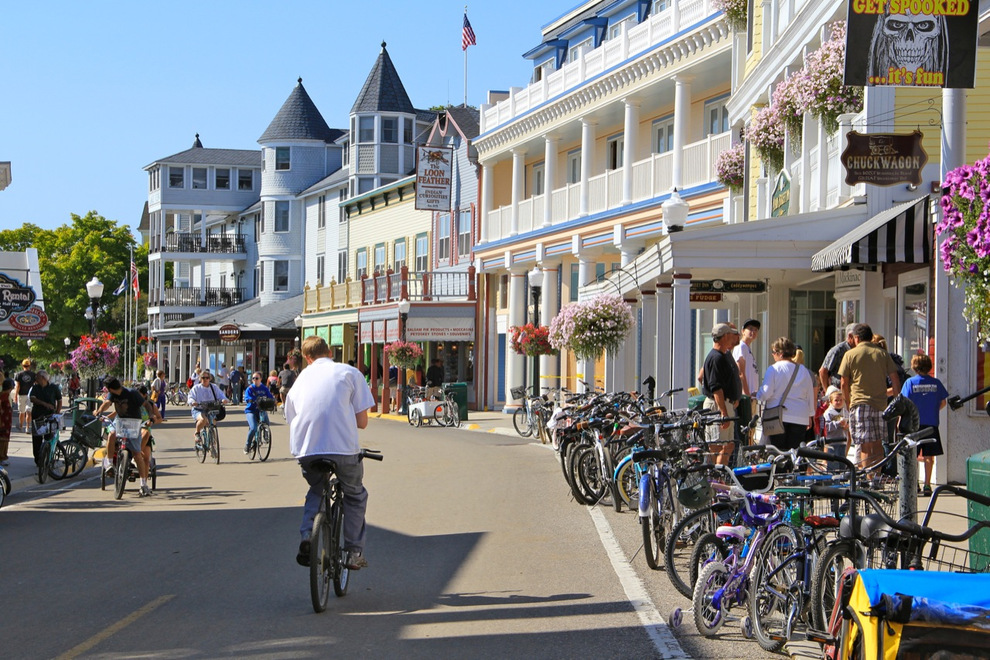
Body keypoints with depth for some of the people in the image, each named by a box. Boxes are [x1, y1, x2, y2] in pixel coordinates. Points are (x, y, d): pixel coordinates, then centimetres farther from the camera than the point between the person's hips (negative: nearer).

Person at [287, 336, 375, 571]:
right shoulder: (350, 373, 10)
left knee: (316, 491, 31)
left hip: (305, 450, 3)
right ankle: (354, 552, 16)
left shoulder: (301, 378, 21)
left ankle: (307, 538, 9)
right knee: (355, 495, 23)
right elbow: (362, 421, 6)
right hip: (343, 449, -3)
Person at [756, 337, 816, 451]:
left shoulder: (773, 369, -5)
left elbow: (765, 393, -9)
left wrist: (757, 395, 12)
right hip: (800, 419, 4)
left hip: (778, 417, -4)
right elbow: (810, 396, 17)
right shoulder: (804, 371, 11)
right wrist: (810, 415, 26)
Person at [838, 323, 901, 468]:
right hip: (880, 404, 4)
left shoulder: (850, 354, 0)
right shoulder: (883, 354, 8)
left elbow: (844, 383, -1)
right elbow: (895, 379, 4)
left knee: (865, 446, -4)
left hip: (859, 403, -4)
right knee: (877, 444, 15)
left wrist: (848, 402, 12)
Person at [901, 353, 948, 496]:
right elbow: (943, 402, 6)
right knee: (929, 455, 6)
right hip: (932, 423, 1)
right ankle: (927, 485, 6)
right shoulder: (936, 382, 1)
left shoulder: (910, 382, -4)